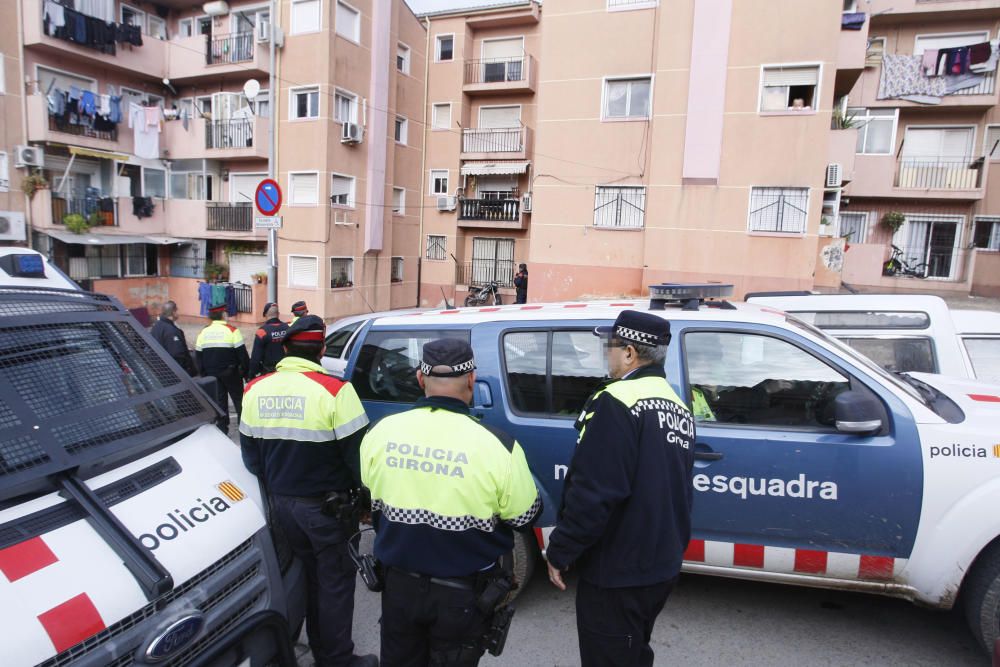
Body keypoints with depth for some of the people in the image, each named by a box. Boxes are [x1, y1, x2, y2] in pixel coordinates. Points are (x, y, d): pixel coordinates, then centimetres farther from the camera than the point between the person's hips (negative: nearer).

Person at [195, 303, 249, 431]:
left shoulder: (203, 332, 3)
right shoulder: (232, 330, -12)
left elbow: (198, 356, 8)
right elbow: (242, 354, -13)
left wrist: (204, 374, 16)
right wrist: (246, 372, -5)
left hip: (211, 374, 4)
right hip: (231, 374, -4)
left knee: (219, 401, 12)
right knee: (239, 400, 8)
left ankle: (222, 428, 15)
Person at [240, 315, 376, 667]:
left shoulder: (255, 390, 0)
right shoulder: (334, 390, -20)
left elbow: (250, 455, 9)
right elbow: (356, 454, -16)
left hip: (280, 503, 6)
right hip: (327, 506, -6)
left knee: (305, 577, 21)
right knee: (335, 583, 9)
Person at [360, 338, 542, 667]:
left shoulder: (381, 431, -12)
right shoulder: (497, 446, -24)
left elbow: (370, 504, 4)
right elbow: (525, 518, -9)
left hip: (400, 583, 3)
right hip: (463, 593, -3)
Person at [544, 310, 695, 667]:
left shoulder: (616, 402, -22)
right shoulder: (679, 408, 8)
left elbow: (592, 492, -25)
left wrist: (559, 552, -14)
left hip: (615, 571, -9)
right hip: (662, 565, 9)